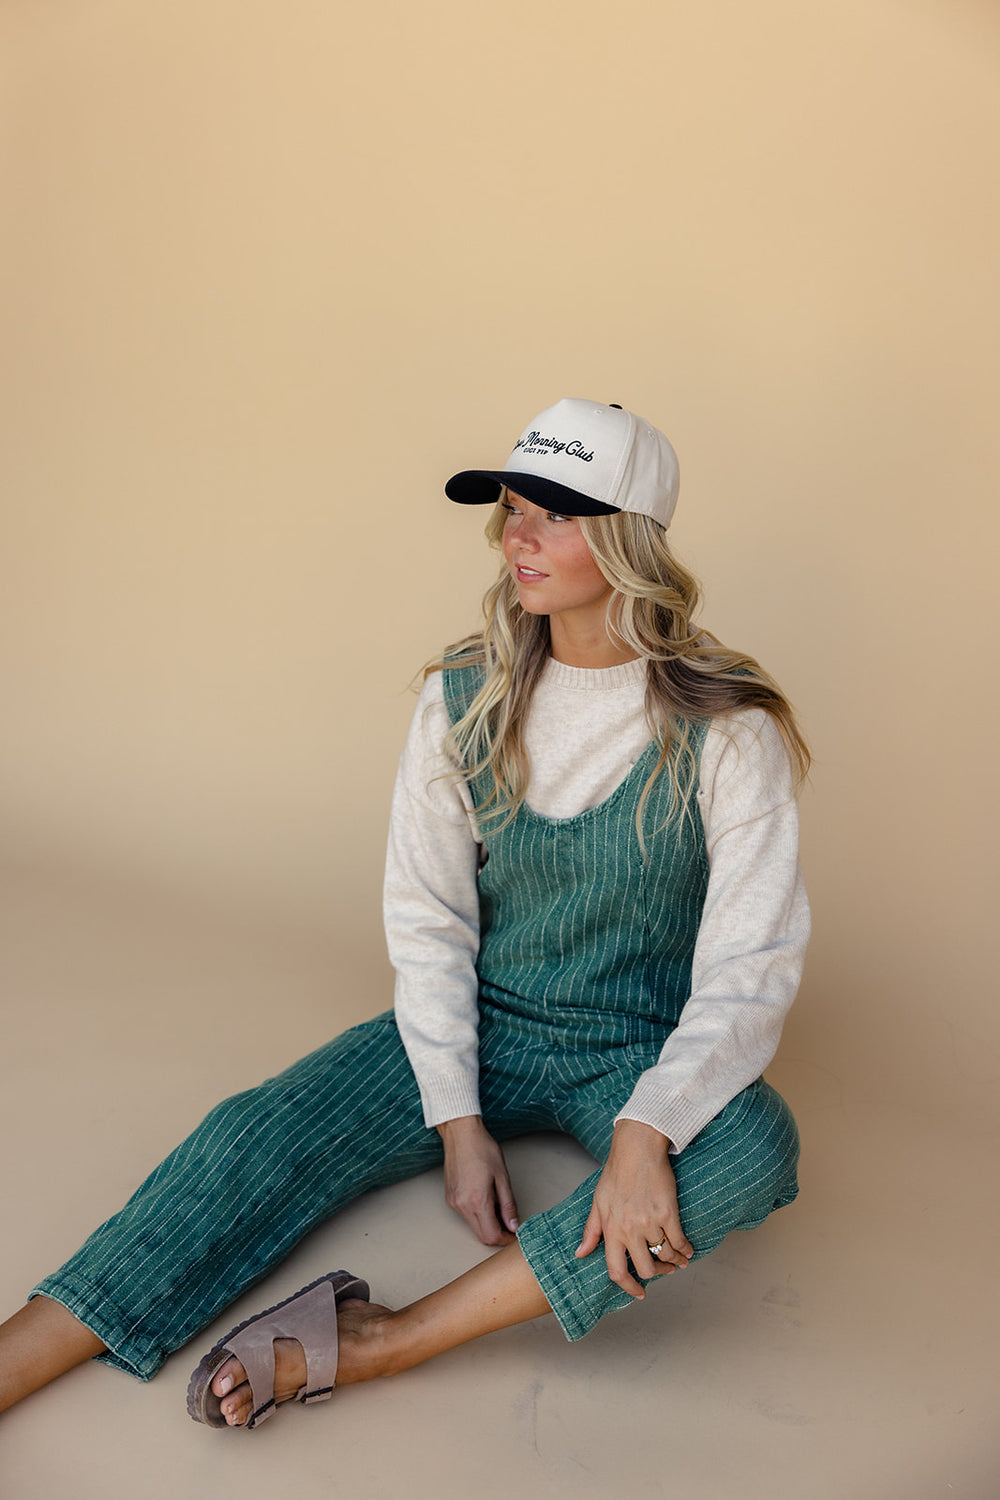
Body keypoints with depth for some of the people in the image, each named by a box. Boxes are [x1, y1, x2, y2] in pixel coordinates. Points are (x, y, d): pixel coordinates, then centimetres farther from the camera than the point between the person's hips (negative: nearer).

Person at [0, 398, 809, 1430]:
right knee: (259, 1134, -18)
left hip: (641, 1050, -2)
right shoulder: (462, 700, -4)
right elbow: (427, 918, -3)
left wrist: (643, 1132, -32)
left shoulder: (726, 728, -14)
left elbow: (751, 962, -17)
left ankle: (377, 1342, -32)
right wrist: (457, 1118, -13)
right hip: (481, 1027, 3)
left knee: (754, 1147, -34)